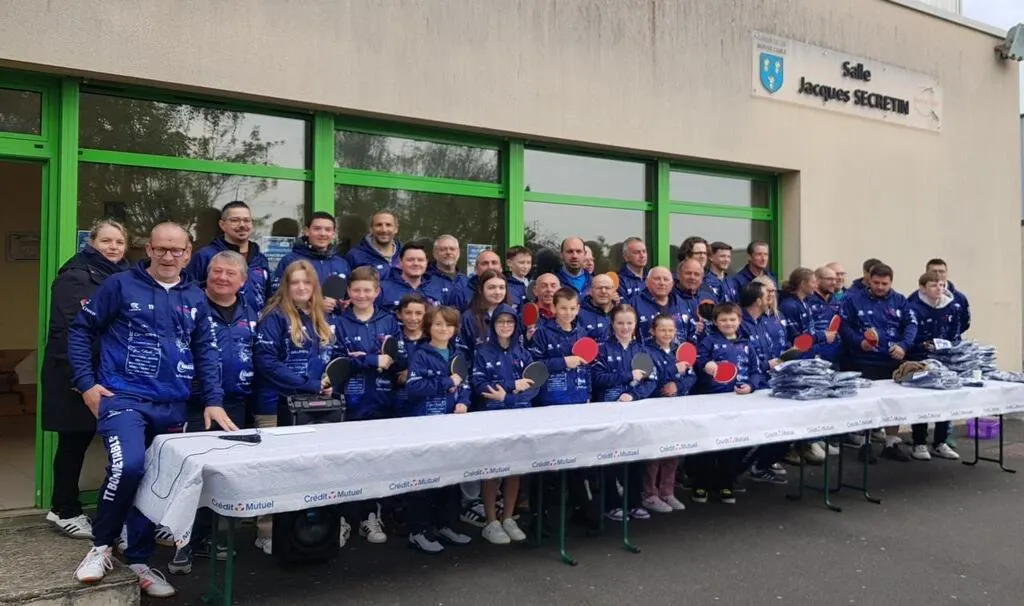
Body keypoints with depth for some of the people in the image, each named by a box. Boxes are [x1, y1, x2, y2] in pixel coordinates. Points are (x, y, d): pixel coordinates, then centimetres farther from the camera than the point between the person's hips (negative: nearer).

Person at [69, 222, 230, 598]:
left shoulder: (195, 297, 10)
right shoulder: (120, 285, -1)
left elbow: (206, 352, 12)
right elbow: (80, 330, 3)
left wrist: (213, 400, 2)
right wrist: (86, 383, -6)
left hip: (172, 406, 5)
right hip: (123, 397, -4)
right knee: (128, 467, -26)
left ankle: (138, 560, 27)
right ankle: (101, 545, 1)